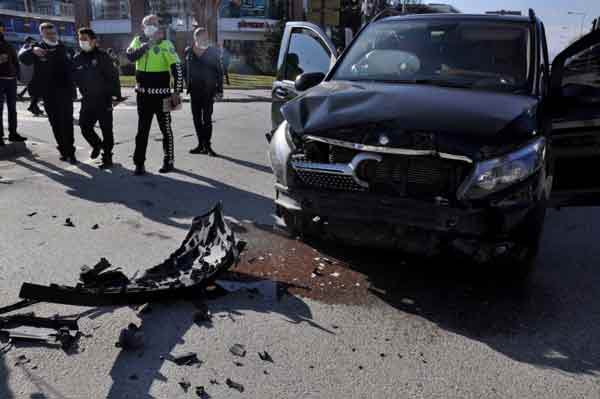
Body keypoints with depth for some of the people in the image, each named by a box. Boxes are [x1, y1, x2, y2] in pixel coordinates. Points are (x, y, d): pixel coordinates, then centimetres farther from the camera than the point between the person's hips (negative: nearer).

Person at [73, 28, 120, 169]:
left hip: (104, 100, -5)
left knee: (106, 130, 0)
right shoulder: (77, 58, 7)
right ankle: (97, 145, 35)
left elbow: (113, 75, -9)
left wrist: (114, 93, -13)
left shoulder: (102, 56, -7)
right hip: (87, 100, 5)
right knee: (85, 127, 6)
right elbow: (74, 78, 16)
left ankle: (107, 157, 10)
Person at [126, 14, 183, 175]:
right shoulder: (138, 41, 6)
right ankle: (139, 163, 13)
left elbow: (177, 68, -9)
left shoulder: (166, 44, -5)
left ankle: (169, 161, 17)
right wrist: (149, 43, -19)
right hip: (143, 94, 3)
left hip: (161, 94, -3)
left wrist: (177, 91, -16)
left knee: (165, 128, 6)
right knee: (142, 130, 7)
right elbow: (130, 56, -14)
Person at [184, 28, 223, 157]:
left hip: (208, 90, -3)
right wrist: (188, 85, 5)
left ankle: (207, 145, 0)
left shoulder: (213, 52, -1)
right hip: (194, 90, 4)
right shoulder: (188, 52, 6)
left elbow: (219, 71, -1)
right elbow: (185, 70, 11)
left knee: (207, 118, -7)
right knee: (197, 118, 7)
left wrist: (219, 89, -6)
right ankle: (201, 144, 16)